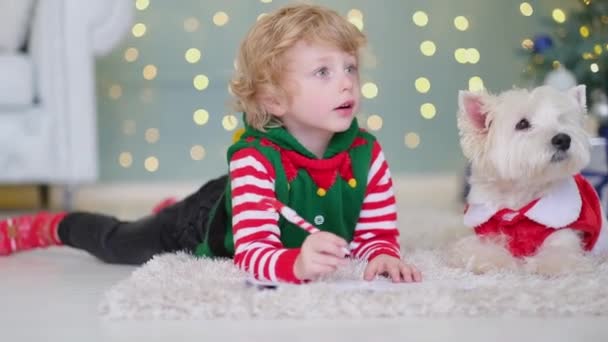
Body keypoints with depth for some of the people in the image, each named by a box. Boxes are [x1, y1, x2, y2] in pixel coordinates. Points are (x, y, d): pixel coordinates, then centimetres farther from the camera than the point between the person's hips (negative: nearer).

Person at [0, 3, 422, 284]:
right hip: (211, 222, -5)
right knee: (118, 243, 14)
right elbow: (252, 253, -50)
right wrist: (296, 263, -73)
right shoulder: (254, 160, -43)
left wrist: (382, 255, -47)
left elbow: (378, 232, -22)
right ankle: (56, 225, 47)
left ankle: (169, 210, 60)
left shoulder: (367, 153, -28)